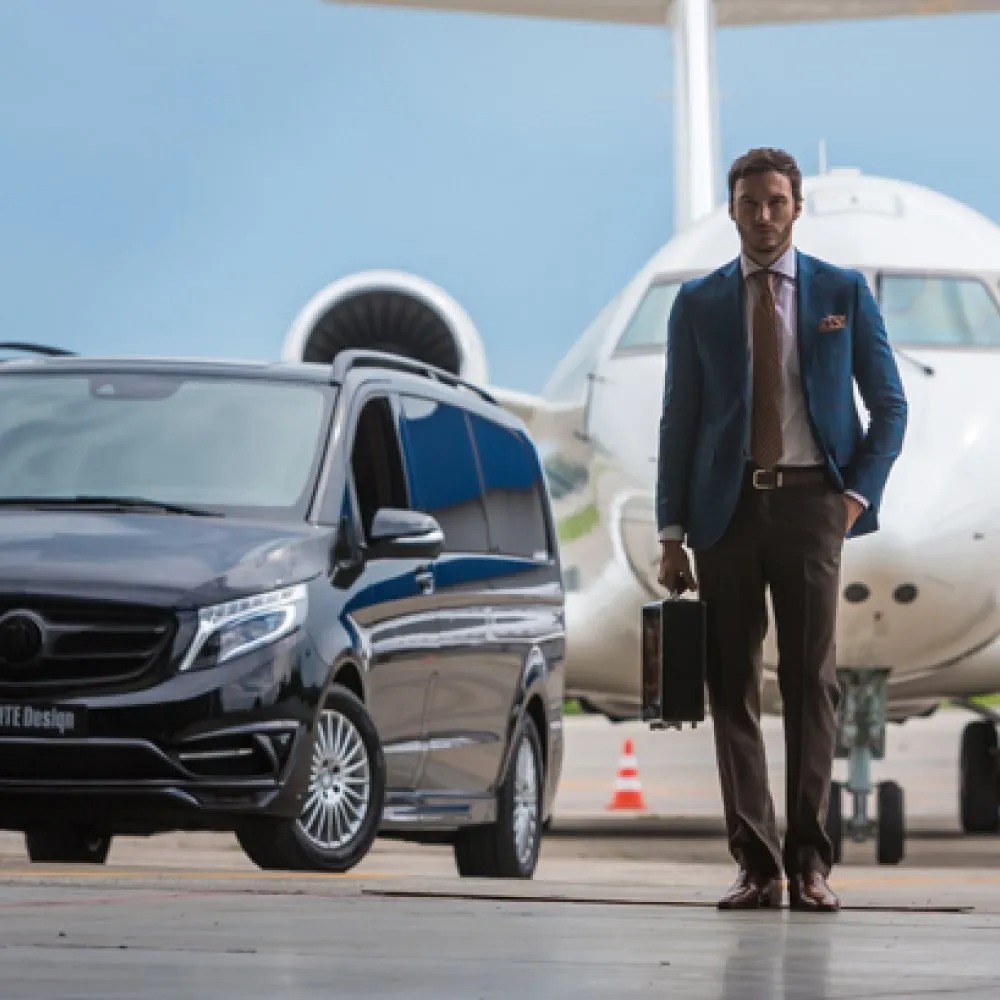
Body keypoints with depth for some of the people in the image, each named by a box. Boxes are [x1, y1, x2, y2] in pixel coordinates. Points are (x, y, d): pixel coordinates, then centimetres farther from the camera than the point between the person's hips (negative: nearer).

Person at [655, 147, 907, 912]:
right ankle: (757, 863, 3)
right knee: (732, 684, -1)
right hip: (728, 506, 1)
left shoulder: (844, 293, 7)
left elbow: (889, 406, 9)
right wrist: (672, 533, 1)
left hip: (811, 503, -1)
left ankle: (809, 862, -1)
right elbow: (679, 421, 8)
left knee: (812, 679, -5)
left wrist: (859, 494, -4)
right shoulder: (698, 304, 9)